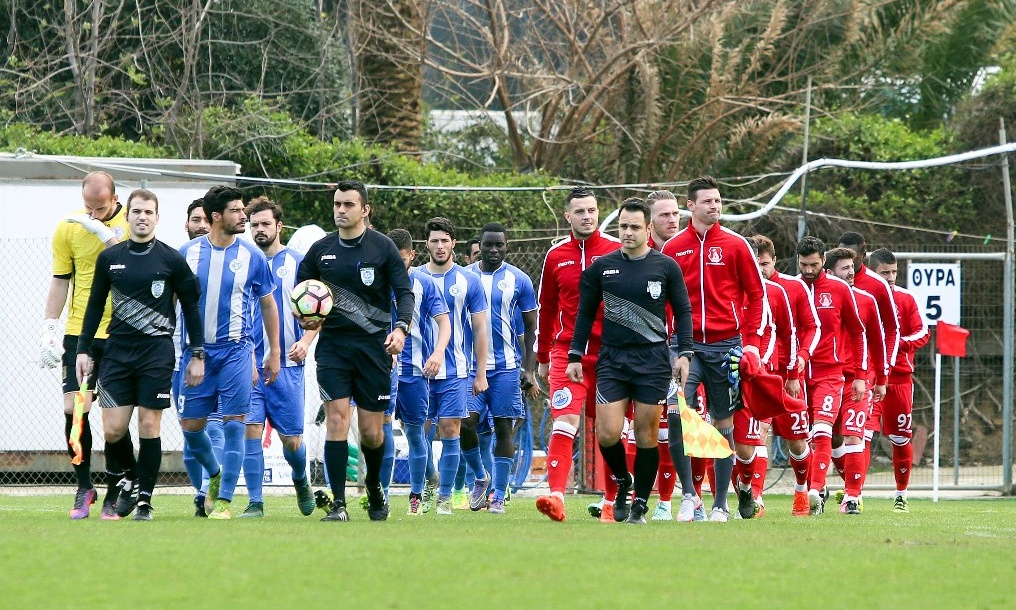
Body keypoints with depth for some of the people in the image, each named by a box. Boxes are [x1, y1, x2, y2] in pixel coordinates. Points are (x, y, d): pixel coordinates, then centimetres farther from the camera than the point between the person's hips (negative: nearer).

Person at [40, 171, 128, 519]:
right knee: (73, 408, -7)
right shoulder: (68, 228, 3)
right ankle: (83, 487, 9)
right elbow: (60, 280, 9)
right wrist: (49, 329, 3)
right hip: (79, 333, 2)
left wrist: (103, 233, -23)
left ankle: (112, 495, 7)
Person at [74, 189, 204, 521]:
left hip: (157, 351, -2)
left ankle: (144, 500, 5)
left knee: (149, 425, -4)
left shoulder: (172, 260, 0)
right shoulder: (109, 258, 7)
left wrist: (197, 356, 1)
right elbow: (95, 306, 14)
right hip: (117, 350, 2)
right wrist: (83, 350, 9)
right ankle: (129, 476, 24)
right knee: (113, 429, -4)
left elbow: (191, 307, 4)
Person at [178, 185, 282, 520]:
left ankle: (224, 501, -2)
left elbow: (268, 304, 10)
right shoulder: (188, 252, 1)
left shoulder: (252, 256, 0)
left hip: (236, 351, -1)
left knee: (233, 423, -7)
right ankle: (215, 475, 32)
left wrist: (274, 352, 10)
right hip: (197, 351, 1)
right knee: (191, 425, 4)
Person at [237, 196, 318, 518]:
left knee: (291, 438, 2)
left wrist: (306, 340, -13)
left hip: (286, 362, -1)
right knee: (251, 429, -10)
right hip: (250, 362, 1)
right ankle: (255, 503, -5)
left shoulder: (297, 262, 3)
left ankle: (301, 480, 33)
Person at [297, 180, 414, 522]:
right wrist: (304, 317, -5)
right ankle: (338, 504, -12)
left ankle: (374, 487, 32)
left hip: (373, 346, -1)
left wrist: (401, 328, -19)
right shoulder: (320, 250, 7)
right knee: (337, 419, -12)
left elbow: (404, 292, -2)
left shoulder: (383, 247, -1)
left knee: (372, 432, 3)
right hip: (332, 343, 1)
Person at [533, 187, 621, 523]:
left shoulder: (617, 250, 1)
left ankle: (612, 502, 17)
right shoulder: (556, 256, 8)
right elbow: (546, 309, 17)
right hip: (567, 353, 1)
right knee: (564, 422, -14)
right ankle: (556, 496, -25)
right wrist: (542, 357, 18)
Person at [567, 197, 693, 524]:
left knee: (646, 434, -1)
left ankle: (640, 503, 10)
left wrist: (684, 353, -4)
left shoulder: (666, 267, 2)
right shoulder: (601, 267, 7)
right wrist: (575, 356, 8)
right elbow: (585, 313, 13)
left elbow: (683, 311, 6)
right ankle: (623, 481, 19)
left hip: (653, 359, -1)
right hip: (612, 358, 1)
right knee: (607, 433, -10)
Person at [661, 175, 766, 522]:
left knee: (723, 423, 4)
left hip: (725, 346, 0)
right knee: (675, 413, -18)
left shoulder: (735, 245, 2)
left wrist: (752, 340, -4)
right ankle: (688, 494, -8)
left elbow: (756, 294, 5)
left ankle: (721, 504, 12)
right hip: (686, 345, 0)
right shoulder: (673, 248, 5)